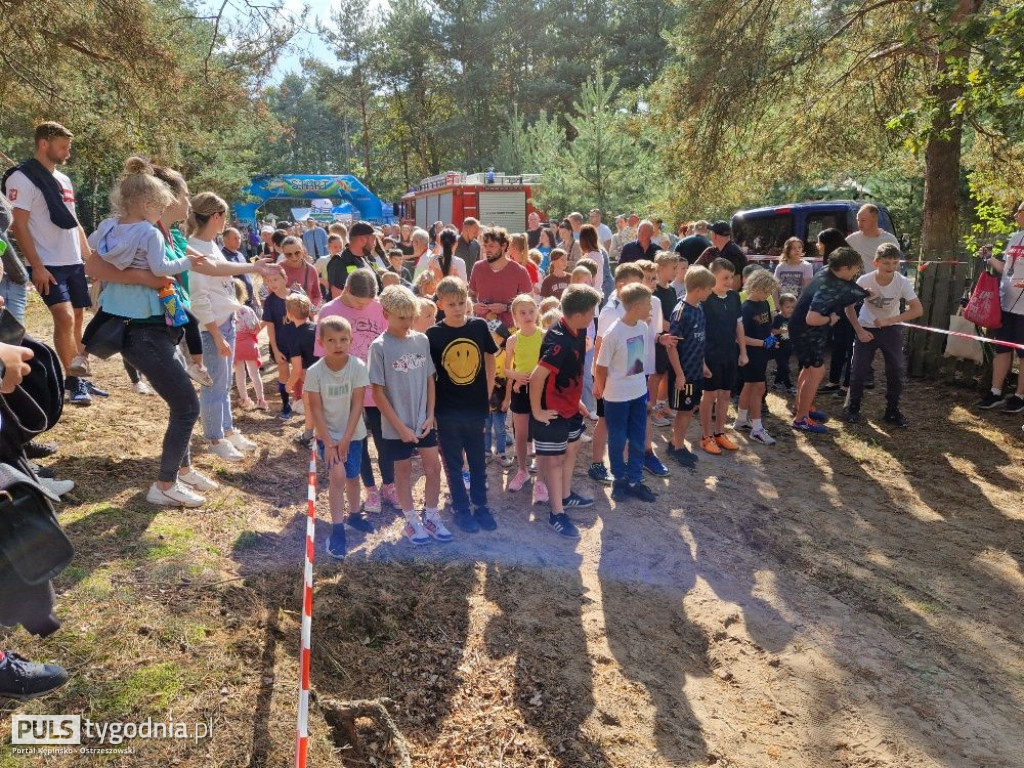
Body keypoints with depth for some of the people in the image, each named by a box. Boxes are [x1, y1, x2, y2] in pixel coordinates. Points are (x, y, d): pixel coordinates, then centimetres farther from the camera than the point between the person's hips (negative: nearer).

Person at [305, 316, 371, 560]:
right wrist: (328, 442, -17)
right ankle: (337, 529, -10)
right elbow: (316, 409, -13)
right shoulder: (314, 371, -15)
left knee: (352, 476, 15)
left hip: (353, 433, 2)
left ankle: (354, 514, 40)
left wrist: (346, 439, -16)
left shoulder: (358, 367, -15)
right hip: (327, 434, -2)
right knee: (337, 474, -18)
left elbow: (357, 405, -14)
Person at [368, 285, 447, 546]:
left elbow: (430, 380, 6)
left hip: (424, 421, 4)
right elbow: (377, 393, -12)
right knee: (403, 471, 11)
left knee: (434, 467, 7)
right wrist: (400, 427, -13)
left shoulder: (422, 340, 0)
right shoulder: (379, 346, -13)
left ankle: (431, 517, 25)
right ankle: (412, 521, 27)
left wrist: (430, 416, -2)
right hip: (397, 425, -4)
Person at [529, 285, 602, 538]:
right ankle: (556, 514, 16)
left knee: (572, 449, 22)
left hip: (570, 407, 9)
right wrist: (537, 412, -24)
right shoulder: (559, 341, -30)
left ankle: (566, 496, 42)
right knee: (555, 459, 3)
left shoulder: (578, 332, -1)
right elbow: (537, 377, -34)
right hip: (553, 411, -9)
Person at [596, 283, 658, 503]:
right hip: (617, 396, -6)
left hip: (639, 393, 6)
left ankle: (635, 481, 24)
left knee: (638, 439, 12)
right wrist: (601, 390, 0)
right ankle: (620, 479, 26)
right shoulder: (613, 334, -22)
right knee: (618, 440, 9)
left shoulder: (643, 327, -3)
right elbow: (601, 367, -12)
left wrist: (642, 383, 11)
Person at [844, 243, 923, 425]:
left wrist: (888, 320, -31)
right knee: (859, 370, -3)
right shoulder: (864, 281, -22)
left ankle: (892, 411, 13)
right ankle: (853, 408, 15)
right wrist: (859, 331, -17)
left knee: (896, 371, -3)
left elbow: (918, 310, -23)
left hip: (891, 328, 1)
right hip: (866, 328, -1)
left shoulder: (902, 282, -20)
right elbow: (849, 307, -10)